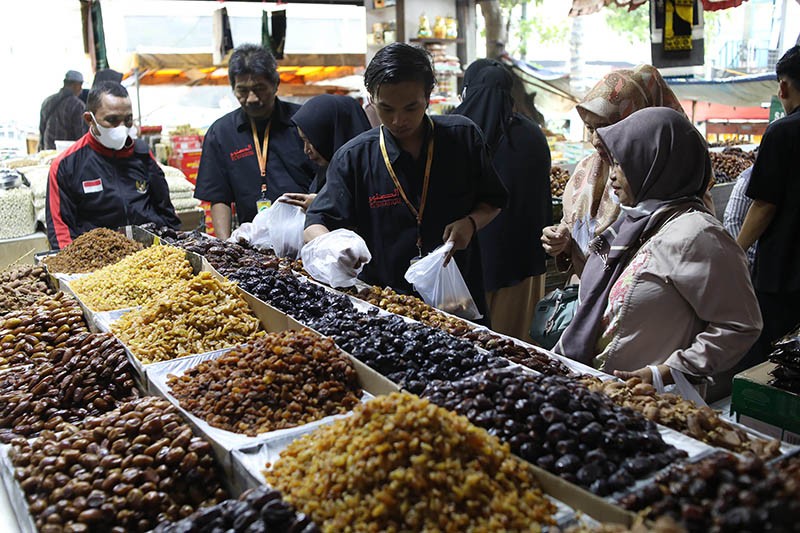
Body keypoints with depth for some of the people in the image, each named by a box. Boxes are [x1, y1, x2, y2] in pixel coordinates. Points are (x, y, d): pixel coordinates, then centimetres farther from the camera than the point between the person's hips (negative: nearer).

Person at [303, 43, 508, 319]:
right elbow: (315, 225, -7)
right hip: (382, 302, -1)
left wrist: (471, 222, -13)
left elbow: (492, 202, 9)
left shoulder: (463, 137, -2)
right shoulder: (353, 158, -6)